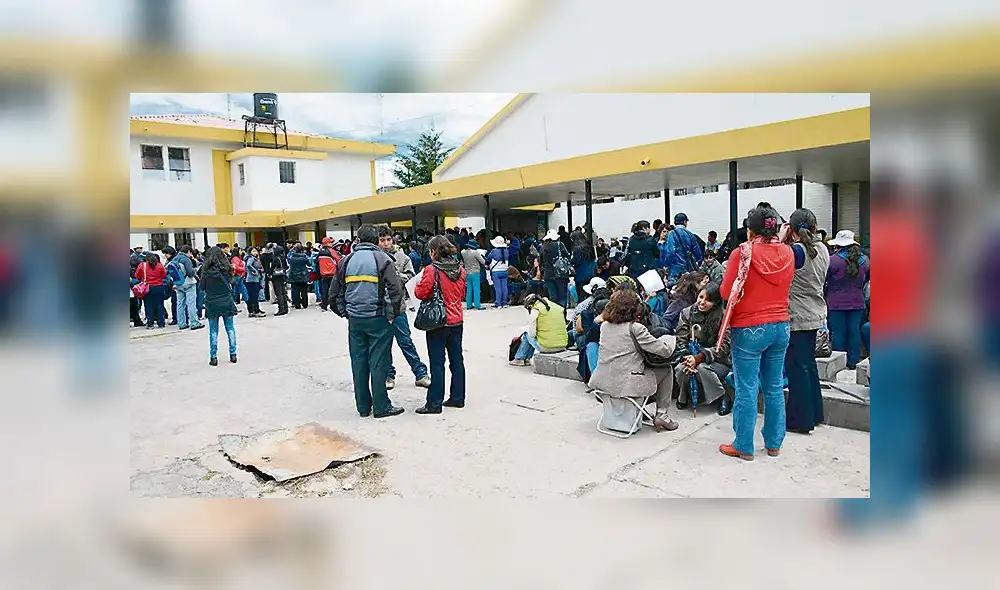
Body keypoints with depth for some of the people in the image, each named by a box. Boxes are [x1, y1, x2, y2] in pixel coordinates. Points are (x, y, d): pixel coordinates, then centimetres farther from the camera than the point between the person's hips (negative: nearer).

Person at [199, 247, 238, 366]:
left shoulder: (206, 270, -7)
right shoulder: (226, 268, -3)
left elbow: (202, 286, -1)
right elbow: (230, 283, 5)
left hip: (212, 302, -1)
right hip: (227, 301, 1)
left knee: (213, 331, 5)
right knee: (230, 328, 10)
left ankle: (213, 357, 6)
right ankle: (233, 354, 11)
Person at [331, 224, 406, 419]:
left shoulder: (346, 261, 7)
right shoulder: (382, 259, -7)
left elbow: (334, 293, 10)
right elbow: (396, 289, -15)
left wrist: (345, 313, 16)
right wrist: (392, 314, -5)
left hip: (355, 320, 4)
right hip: (378, 319, -4)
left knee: (359, 363, 11)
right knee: (378, 363, 2)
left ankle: (363, 407, 20)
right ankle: (381, 407, 9)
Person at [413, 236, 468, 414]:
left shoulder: (431, 270, -16)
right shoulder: (460, 269, 3)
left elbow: (421, 293, -11)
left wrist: (418, 284, 8)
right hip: (457, 321, 6)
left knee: (437, 363, -1)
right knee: (457, 360, 13)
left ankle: (434, 403, 6)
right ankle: (458, 398, 22)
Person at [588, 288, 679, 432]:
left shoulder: (605, 325, 5)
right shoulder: (635, 328, -13)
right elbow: (664, 350, -11)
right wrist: (670, 338, 11)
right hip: (625, 385, -7)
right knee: (666, 371, 17)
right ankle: (661, 414, 19)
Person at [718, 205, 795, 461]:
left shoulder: (742, 253, -12)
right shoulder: (787, 253, 3)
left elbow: (726, 292, -8)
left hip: (749, 329, -5)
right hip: (781, 326, 5)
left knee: (747, 390, 2)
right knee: (775, 387, 14)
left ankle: (744, 447, 11)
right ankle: (774, 443, 25)